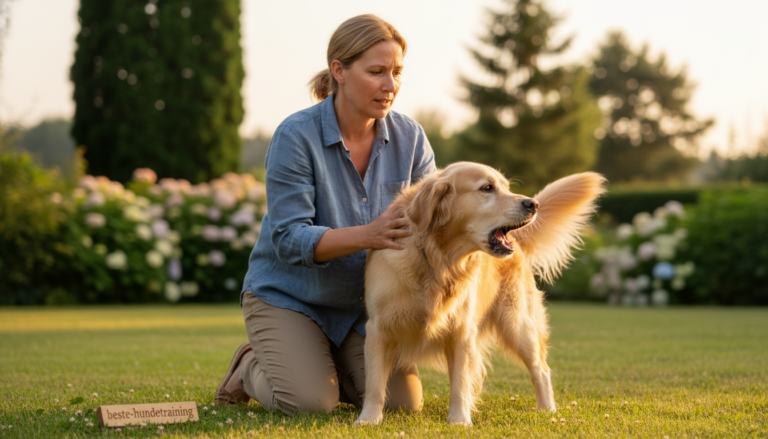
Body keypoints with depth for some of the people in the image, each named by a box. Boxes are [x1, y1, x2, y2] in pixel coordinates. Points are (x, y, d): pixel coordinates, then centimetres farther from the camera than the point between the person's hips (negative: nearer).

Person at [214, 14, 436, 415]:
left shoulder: (409, 138, -7)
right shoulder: (296, 136, -21)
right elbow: (289, 239, -26)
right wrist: (368, 235, -42)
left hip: (365, 304, 4)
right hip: (288, 296, -4)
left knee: (403, 403, -11)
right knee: (310, 404, -22)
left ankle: (328, 368, 20)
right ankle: (250, 368, 13)